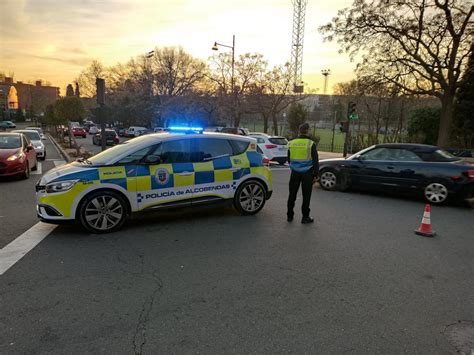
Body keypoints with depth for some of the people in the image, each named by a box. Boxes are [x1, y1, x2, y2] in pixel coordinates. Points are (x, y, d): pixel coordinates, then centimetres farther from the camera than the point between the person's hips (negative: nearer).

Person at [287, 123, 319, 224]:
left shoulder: (291, 143, 4)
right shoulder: (311, 144, -9)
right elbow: (315, 161, -10)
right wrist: (315, 175, -5)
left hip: (295, 173, 4)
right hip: (307, 173, -4)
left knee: (292, 194, 13)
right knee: (306, 196, 4)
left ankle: (290, 215, 20)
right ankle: (305, 217, 10)